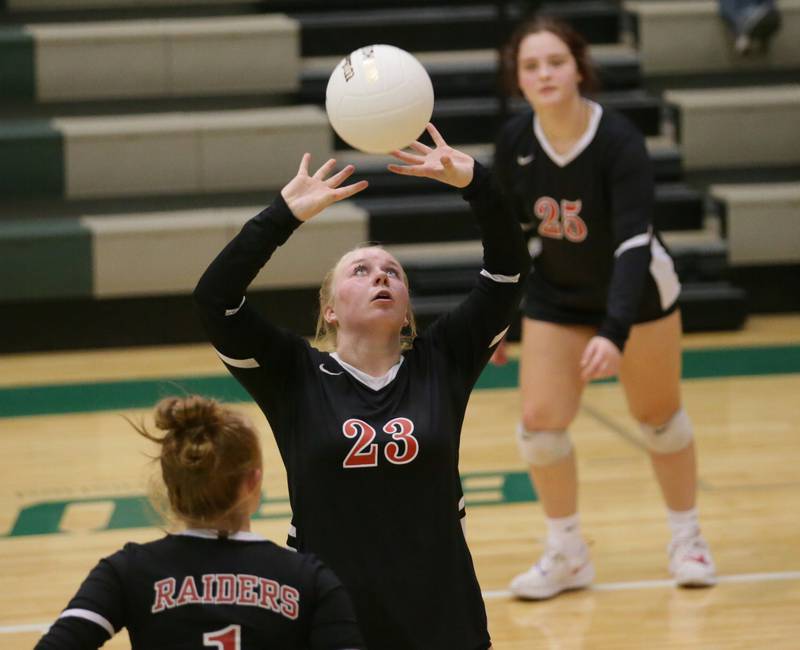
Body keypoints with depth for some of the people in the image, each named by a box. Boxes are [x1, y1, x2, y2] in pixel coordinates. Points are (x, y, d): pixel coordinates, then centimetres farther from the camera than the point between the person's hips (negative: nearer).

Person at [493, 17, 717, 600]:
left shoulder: (619, 142, -29)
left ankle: (687, 538, 33)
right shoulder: (514, 143, -16)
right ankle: (567, 555, 10)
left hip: (636, 294, -3)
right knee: (540, 422, -8)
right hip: (557, 299, 3)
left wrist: (615, 333, -46)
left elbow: (633, 243, -35)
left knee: (658, 417, 11)